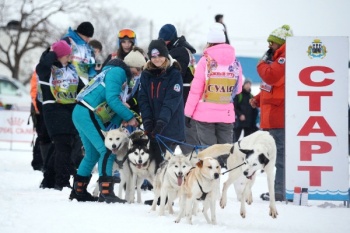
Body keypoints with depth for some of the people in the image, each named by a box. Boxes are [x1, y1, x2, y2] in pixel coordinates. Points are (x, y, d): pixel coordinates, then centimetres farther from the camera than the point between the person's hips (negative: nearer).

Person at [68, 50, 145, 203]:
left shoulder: (118, 72, 22)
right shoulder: (118, 72, -9)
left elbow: (113, 101, 18)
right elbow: (112, 99, -19)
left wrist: (120, 120, 3)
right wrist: (129, 117, -14)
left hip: (81, 114, 11)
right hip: (88, 114, -11)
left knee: (93, 154, 18)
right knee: (107, 151, -13)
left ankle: (78, 191, 24)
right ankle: (106, 192, -19)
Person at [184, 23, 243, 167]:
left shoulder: (206, 61, -6)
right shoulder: (235, 62, 4)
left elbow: (196, 89, -5)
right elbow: (238, 90, 13)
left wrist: (188, 112, 0)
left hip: (205, 113, -3)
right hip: (227, 114, 3)